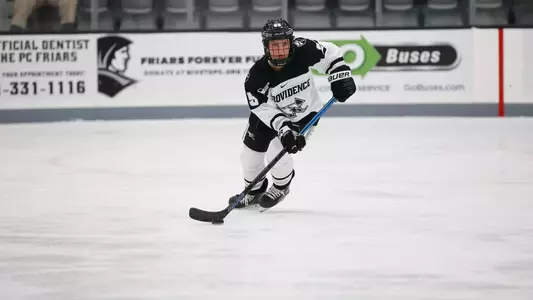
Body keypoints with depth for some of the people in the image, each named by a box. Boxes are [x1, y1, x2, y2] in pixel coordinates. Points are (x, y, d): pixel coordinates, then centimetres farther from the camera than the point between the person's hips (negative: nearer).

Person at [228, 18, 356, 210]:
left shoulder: (303, 51, -30)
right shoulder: (256, 76, -31)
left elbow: (330, 52, -13)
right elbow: (264, 109, -30)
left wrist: (340, 77, -22)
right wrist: (282, 129, -43)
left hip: (304, 114, -2)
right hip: (271, 114, 2)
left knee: (277, 152, -18)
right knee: (250, 153, 7)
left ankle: (281, 187, 16)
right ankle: (254, 191, 39)